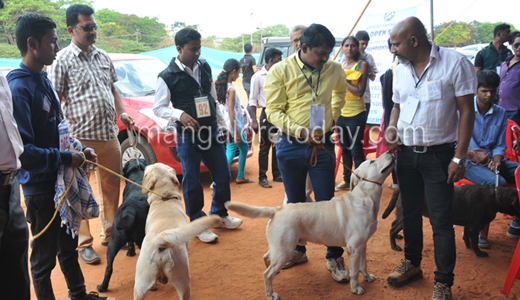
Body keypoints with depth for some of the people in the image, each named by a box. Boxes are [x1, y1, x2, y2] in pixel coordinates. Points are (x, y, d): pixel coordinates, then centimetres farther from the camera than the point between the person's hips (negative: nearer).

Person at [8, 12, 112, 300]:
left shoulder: (44, 80, 8)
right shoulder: (19, 88, -21)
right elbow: (21, 150, -27)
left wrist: (80, 150, 3)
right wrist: (66, 158, -21)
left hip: (62, 182, 9)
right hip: (41, 188, -9)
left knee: (69, 245, 24)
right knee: (44, 255, 9)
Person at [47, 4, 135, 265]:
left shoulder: (103, 57, 14)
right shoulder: (63, 60, -5)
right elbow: (56, 99, -7)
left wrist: (121, 112, 7)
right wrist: (67, 131, -15)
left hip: (110, 135, 6)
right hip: (81, 138, -6)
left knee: (112, 187, 14)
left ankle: (110, 233, 30)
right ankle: (84, 243, 14)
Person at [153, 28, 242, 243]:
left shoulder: (205, 68, 8)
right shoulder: (168, 77, -9)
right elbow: (158, 108, -6)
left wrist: (222, 125, 16)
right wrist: (180, 115, -23)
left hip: (211, 131, 5)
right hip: (188, 136, -5)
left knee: (223, 176, 12)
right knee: (192, 183, 4)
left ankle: (220, 214, 33)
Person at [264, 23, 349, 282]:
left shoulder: (334, 69, 0)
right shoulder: (281, 71, -8)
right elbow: (273, 111, -9)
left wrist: (332, 116, 11)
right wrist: (301, 131, -21)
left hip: (322, 145, 1)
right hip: (291, 145, 0)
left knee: (327, 203, 4)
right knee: (295, 203, 14)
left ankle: (334, 257, 21)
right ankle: (298, 250, 33)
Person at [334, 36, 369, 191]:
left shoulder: (362, 65, -5)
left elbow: (360, 91, -15)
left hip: (356, 113, -6)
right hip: (340, 112, 6)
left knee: (356, 150, -5)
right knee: (344, 148, 13)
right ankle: (346, 180, 24)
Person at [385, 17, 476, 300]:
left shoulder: (454, 62, -11)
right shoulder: (400, 70, 6)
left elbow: (466, 111, -10)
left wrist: (459, 157, -14)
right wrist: (391, 127, -3)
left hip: (439, 154, -5)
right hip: (406, 153, 6)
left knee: (441, 220, -1)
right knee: (410, 212, 16)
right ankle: (412, 263, 35)